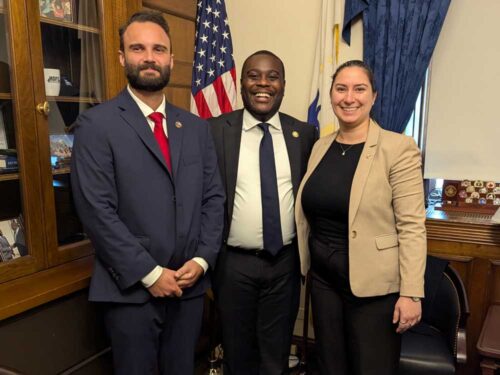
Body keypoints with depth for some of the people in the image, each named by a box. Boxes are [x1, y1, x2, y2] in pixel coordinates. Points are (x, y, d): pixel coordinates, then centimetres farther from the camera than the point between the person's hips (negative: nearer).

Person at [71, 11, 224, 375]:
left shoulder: (196, 127, 8)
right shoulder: (97, 124, -8)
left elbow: (213, 197, 6)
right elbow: (97, 210, -14)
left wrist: (202, 259, -5)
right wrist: (149, 273, -15)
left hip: (189, 283, 5)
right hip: (130, 288, -4)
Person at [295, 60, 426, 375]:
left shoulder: (398, 148, -11)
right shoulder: (321, 147, 6)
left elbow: (412, 226, -14)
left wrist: (411, 292, -17)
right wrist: (310, 264, 12)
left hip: (374, 285, -5)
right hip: (323, 279, 5)